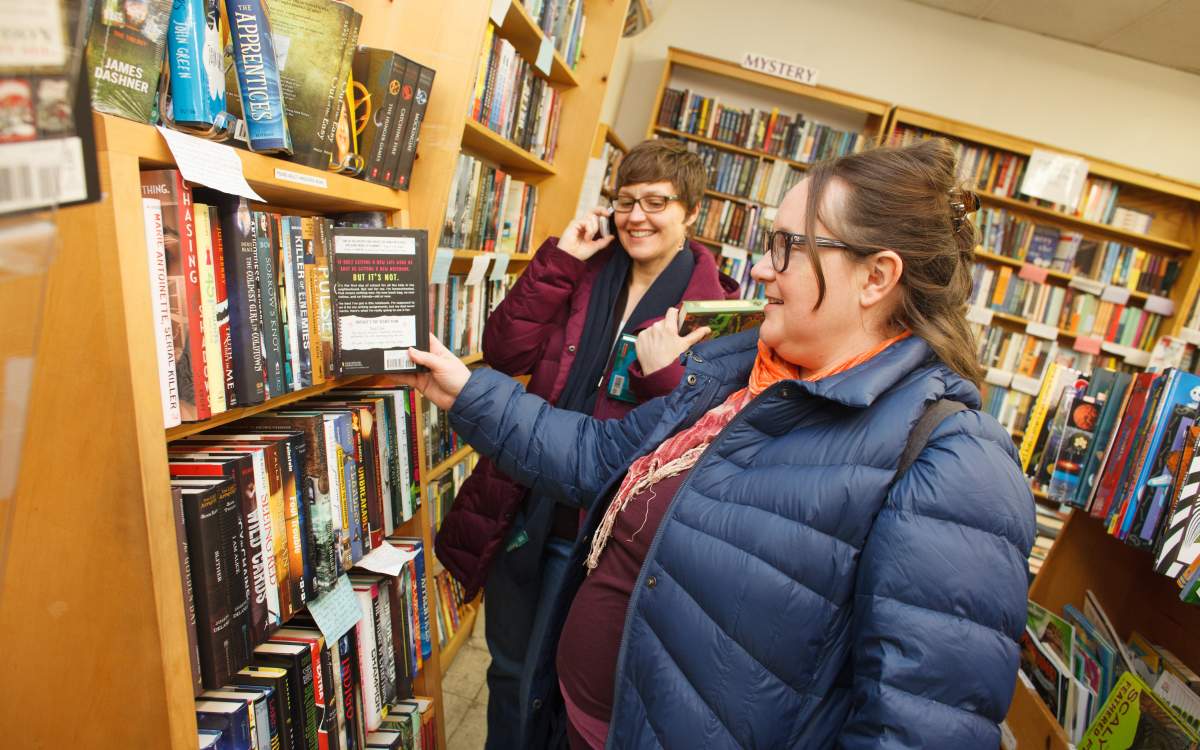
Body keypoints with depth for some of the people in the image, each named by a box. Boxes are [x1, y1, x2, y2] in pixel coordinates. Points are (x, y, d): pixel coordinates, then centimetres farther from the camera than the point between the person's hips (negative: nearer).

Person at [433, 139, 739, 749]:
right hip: (520, 508, 4)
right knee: (509, 669, 25)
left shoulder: (712, 304, -9)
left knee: (546, 682, 18)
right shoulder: (589, 269, 1)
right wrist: (560, 261, -12)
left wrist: (662, 376, -27)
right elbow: (505, 355, -7)